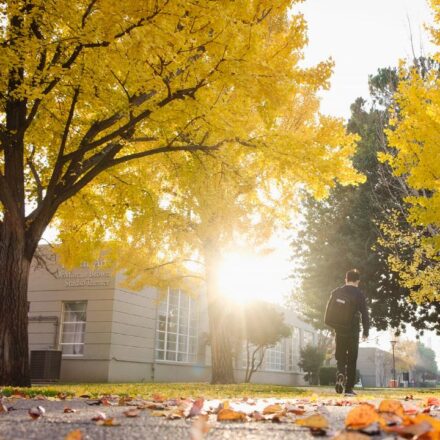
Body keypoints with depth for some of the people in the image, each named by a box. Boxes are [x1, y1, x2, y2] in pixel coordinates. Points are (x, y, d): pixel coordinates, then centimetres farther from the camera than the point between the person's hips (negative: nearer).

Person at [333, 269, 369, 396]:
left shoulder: (336, 292, 3)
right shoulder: (359, 294, -4)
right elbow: (364, 314, -5)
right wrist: (366, 332, 4)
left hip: (340, 331, 2)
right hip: (353, 331, -2)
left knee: (340, 356, 14)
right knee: (352, 359, 6)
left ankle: (341, 374, -16)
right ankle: (349, 388, 5)